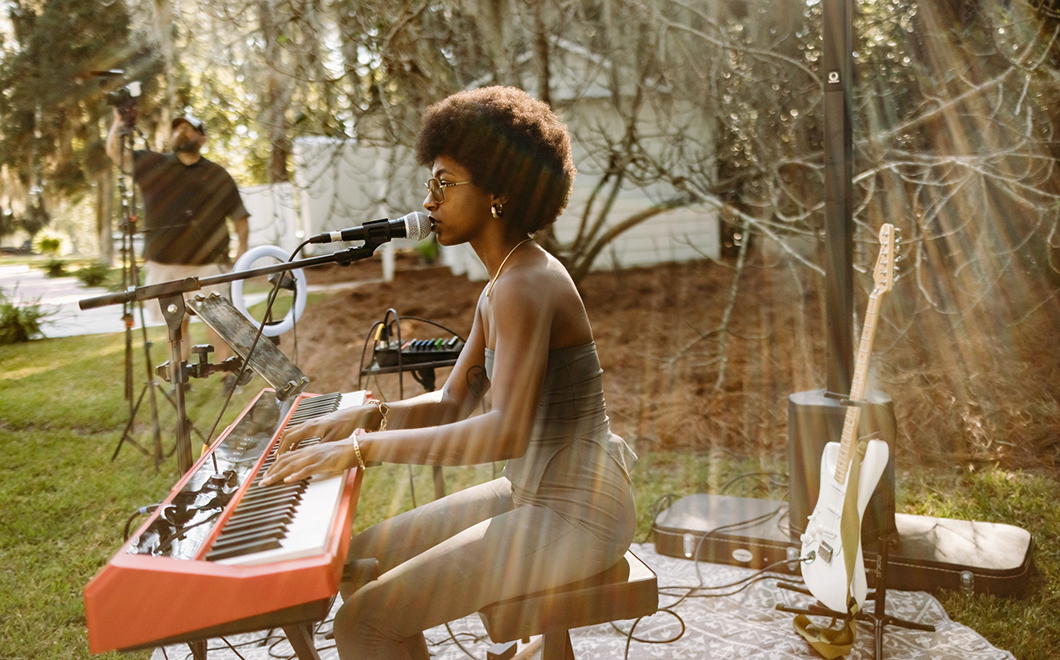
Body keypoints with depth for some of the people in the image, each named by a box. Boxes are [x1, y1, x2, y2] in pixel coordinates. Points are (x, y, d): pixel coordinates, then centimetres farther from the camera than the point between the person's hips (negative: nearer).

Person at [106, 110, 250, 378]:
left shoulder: (218, 176, 10)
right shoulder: (152, 164, 12)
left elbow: (239, 215, 10)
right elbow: (114, 152, 4)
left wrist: (242, 248, -1)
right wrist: (119, 121, -9)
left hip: (208, 263, -2)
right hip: (164, 264, 2)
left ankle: (229, 375, -3)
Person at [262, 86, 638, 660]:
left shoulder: (526, 284, -21)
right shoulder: (501, 286, 11)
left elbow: (507, 432, -33)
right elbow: (451, 406, 14)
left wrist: (363, 448, -30)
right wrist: (365, 416, -2)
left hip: (575, 513, -10)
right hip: (533, 493, 10)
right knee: (360, 560, 13)